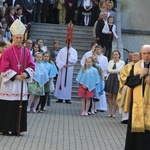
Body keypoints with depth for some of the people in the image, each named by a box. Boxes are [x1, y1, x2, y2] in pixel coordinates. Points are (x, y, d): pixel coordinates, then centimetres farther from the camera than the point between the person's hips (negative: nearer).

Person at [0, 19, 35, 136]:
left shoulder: (26, 52, 6)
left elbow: (31, 66, 6)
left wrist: (26, 74, -14)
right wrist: (16, 76, -15)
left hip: (22, 82, 4)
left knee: (20, 107, 4)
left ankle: (16, 129, 11)